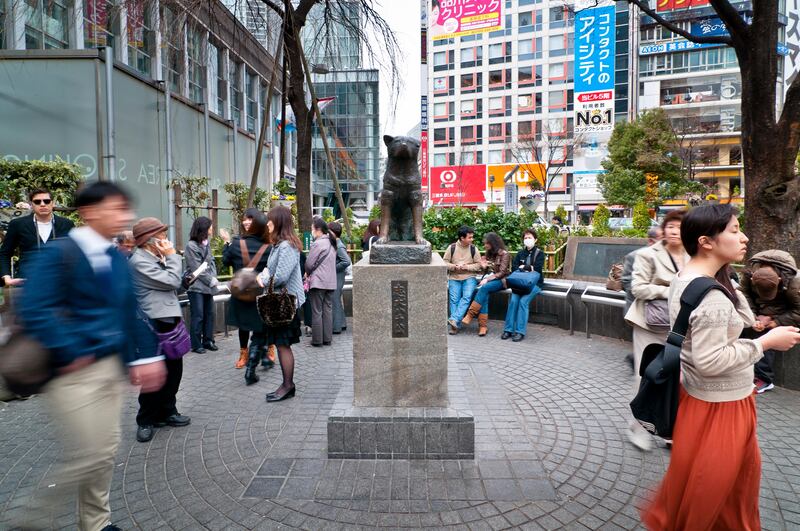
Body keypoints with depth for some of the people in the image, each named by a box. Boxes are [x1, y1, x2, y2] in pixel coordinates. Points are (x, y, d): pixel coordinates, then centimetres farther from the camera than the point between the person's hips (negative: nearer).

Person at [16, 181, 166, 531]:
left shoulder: (116, 258, 7)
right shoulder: (58, 254, -16)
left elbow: (128, 312, 11)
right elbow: (34, 311, -25)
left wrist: (143, 355, 7)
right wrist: (71, 354, -22)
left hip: (109, 365, 8)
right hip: (74, 374, -7)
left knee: (106, 451, 17)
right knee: (87, 458, 0)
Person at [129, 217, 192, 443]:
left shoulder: (155, 258, 12)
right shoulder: (139, 261, -16)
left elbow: (174, 283, 17)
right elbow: (172, 281, -18)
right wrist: (172, 256, -11)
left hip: (169, 320, 9)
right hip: (155, 324, -9)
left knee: (173, 370, 15)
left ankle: (167, 412, 29)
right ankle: (146, 421, 18)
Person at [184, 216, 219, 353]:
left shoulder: (206, 244, 10)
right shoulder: (191, 246, -10)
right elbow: (196, 269, -13)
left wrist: (214, 278, -4)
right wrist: (211, 281, -10)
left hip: (208, 286, 7)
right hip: (196, 287, -7)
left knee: (209, 314, 10)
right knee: (198, 316, -3)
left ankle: (208, 341, 20)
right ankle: (196, 344, 7)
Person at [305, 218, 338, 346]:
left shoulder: (317, 243, -14)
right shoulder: (331, 243, 11)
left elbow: (309, 263, -12)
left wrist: (307, 273, 10)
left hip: (318, 282, -7)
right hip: (331, 282, 7)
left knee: (317, 311, 1)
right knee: (328, 310, 11)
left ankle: (317, 339, 7)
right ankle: (327, 338, 16)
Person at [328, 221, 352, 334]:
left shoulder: (339, 246, -18)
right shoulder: (334, 244, 10)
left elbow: (347, 261, -25)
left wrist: (333, 268, -18)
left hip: (337, 277, -10)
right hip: (334, 277, 10)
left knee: (334, 300, -3)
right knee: (337, 300, 18)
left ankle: (336, 327, 5)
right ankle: (342, 323, 29)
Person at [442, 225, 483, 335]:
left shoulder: (474, 249, 2)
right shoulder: (451, 247, 1)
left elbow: (478, 265, 4)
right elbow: (444, 263, 3)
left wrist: (467, 267, -13)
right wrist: (455, 266, -15)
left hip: (469, 277, 0)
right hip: (454, 277, 0)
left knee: (467, 296, -25)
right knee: (454, 299, -18)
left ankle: (454, 319, -28)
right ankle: (456, 325, -15)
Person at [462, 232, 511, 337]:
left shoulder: (504, 254, -8)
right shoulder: (490, 253, 14)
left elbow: (502, 273, -13)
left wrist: (487, 279, -21)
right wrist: (484, 266, -5)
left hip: (502, 280, -5)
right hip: (491, 279, 6)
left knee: (484, 288, -33)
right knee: (484, 294, -27)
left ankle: (470, 315, -30)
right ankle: (483, 325, -32)